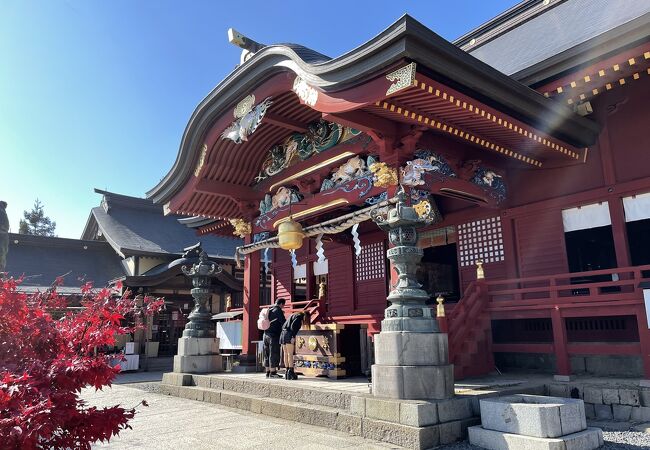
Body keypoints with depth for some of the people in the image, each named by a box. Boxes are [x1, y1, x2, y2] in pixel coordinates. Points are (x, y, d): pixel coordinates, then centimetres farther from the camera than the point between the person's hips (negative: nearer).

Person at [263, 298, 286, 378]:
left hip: (266, 334, 8)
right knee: (274, 354, -4)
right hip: (274, 335, -8)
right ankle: (272, 373, -3)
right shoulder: (278, 311, -8)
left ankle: (268, 372, 15)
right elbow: (283, 322, -12)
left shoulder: (269, 311, 16)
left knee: (267, 354, 10)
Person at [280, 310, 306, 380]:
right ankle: (291, 372, -11)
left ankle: (287, 371, 12)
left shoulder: (293, 315, 25)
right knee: (290, 354, -9)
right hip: (289, 334, -9)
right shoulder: (299, 316, -1)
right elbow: (293, 326, -16)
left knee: (286, 354, 9)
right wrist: (293, 337, -20)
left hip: (283, 333, 9)